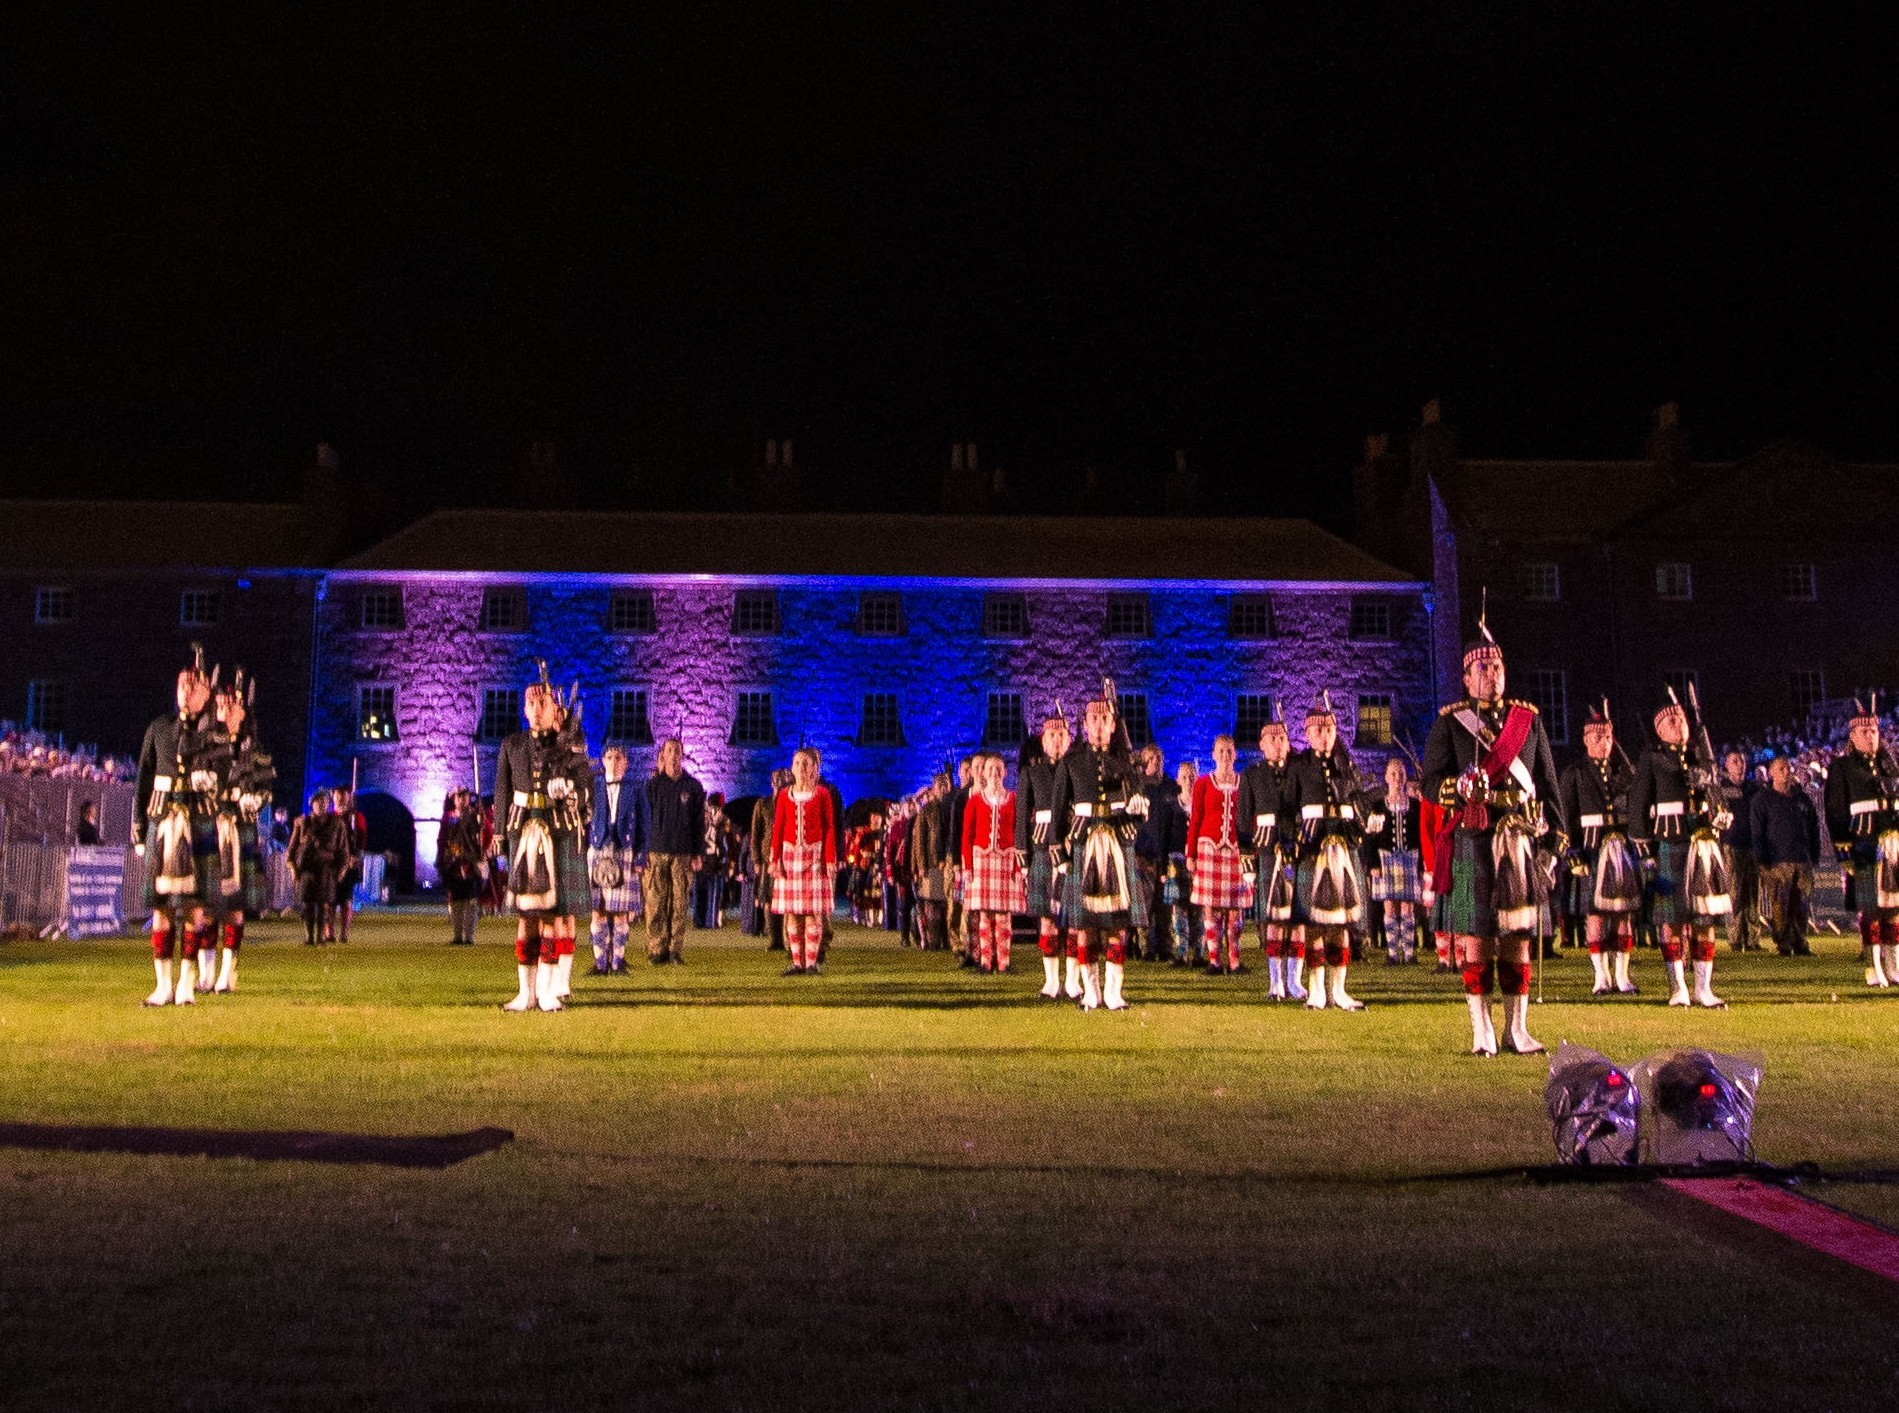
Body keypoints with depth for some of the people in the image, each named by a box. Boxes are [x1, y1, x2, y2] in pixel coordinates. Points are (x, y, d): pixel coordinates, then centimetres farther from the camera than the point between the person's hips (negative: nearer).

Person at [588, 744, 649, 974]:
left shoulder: (635, 791, 9)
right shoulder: (592, 789, 11)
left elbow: (642, 827, 7)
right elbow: (584, 822, 11)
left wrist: (640, 858, -1)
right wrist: (583, 856, 3)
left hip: (624, 854, -1)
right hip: (597, 853, 1)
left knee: (620, 911, -3)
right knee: (597, 910, -2)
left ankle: (618, 962, 5)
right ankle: (600, 962, 4)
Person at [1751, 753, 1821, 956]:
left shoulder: (1802, 798, 17)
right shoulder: (1762, 799, 2)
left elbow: (1814, 830, 20)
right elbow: (1756, 831, -3)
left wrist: (1814, 856, 13)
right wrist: (1762, 859, -9)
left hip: (1803, 862, 4)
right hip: (1776, 862, -4)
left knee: (1802, 906, 4)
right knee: (1779, 907, -6)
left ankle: (1800, 944, 12)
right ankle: (1783, 945, -1)